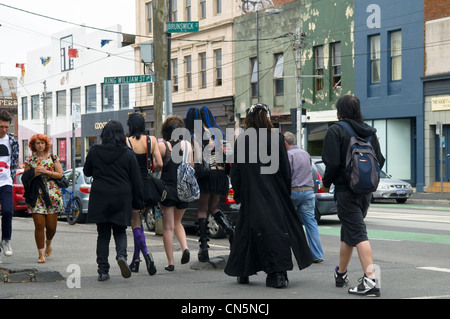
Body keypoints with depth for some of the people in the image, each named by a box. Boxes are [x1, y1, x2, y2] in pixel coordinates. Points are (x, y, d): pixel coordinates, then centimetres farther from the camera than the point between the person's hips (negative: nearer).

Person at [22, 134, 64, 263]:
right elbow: (25, 178, 7)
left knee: (51, 225, 0)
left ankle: (48, 243, 33)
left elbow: (60, 174, 1)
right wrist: (34, 173, -11)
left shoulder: (53, 157, 7)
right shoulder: (29, 160, 8)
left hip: (52, 194, 0)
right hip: (36, 196, 0)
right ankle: (41, 254, -1)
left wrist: (46, 171, -10)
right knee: (39, 225, -8)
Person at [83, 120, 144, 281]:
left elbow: (87, 171, 14)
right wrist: (138, 203, 7)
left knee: (103, 234, 8)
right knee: (120, 232, 14)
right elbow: (136, 181, 0)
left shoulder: (94, 152, -1)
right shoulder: (128, 154, -3)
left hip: (100, 199, 1)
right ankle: (121, 255, -15)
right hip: (121, 200, 0)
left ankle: (103, 271, 5)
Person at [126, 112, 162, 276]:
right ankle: (135, 260, 18)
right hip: (147, 185, 4)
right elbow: (159, 164, -3)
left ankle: (146, 254, -20)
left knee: (135, 223, 2)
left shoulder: (126, 141, -10)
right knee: (139, 221, 17)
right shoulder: (152, 140, -1)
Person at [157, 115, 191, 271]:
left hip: (167, 189, -3)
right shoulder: (187, 145, 0)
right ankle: (185, 248, -2)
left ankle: (170, 262, 3)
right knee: (177, 223, 22)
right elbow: (191, 167, 4)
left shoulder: (161, 146, -8)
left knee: (168, 227, 4)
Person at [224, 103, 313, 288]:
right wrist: (286, 192, 9)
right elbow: (285, 169, -2)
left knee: (247, 229, 10)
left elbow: (235, 171, 1)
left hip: (251, 196, 0)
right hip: (275, 194, 0)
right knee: (278, 229, 2)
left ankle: (242, 272, 18)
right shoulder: (276, 138, -3)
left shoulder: (242, 140, -3)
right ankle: (278, 273, -5)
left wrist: (237, 194, 11)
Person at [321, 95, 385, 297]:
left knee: (357, 234, -11)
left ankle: (370, 280, -21)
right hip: (365, 191, 7)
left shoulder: (336, 131, -10)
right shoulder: (369, 132, 9)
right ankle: (341, 274, 33)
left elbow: (333, 163, -17)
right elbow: (379, 160, 10)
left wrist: (326, 183, -1)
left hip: (345, 190, -7)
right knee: (348, 232, 20)